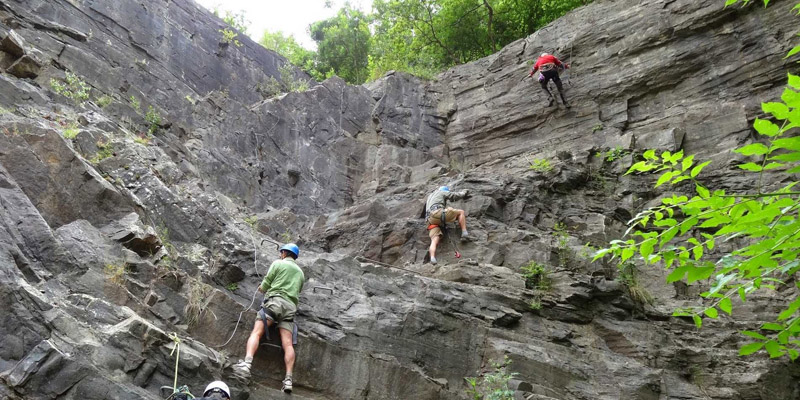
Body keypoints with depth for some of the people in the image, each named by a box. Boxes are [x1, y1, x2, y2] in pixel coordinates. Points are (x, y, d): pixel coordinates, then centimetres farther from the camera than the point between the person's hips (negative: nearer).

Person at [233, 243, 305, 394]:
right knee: (287, 343, -7)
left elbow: (265, 285, 9)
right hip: (291, 306, 5)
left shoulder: (278, 263, 12)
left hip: (275, 300, -5)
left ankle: (247, 363, -38)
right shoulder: (300, 272, 28)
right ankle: (288, 379, -20)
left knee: (256, 332, -16)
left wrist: (262, 289, 30)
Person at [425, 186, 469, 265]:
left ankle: (432, 258, -36)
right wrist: (464, 193, 45)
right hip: (437, 213, -6)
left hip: (430, 220, 6)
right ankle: (464, 233, -3)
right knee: (461, 212, 10)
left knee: (434, 240, -11)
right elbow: (456, 195, 23)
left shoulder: (430, 196, 41)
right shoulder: (442, 192, 21)